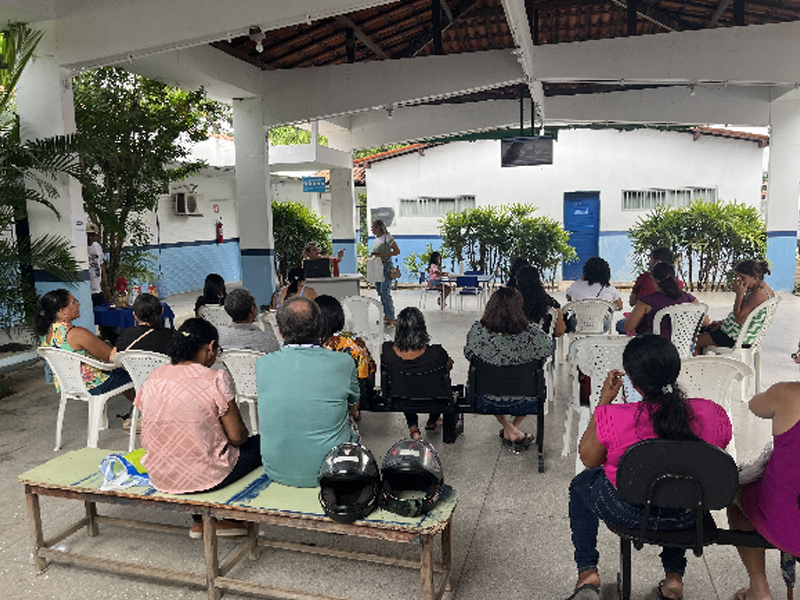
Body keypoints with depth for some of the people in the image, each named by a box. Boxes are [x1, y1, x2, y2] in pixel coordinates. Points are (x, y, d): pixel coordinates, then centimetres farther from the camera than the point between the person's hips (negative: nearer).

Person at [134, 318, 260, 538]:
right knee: (260, 444, 14)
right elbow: (237, 436, -13)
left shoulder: (153, 378, 0)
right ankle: (231, 519, 22)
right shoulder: (216, 380, -17)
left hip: (159, 476, 7)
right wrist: (242, 435, 9)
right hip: (204, 477, -6)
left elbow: (147, 434, 9)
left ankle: (200, 521, 29)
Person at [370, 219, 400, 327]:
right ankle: (386, 316, 20)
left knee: (385, 294, -10)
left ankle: (391, 319, -4)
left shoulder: (387, 237, -10)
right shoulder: (376, 238, 14)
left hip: (386, 267, -9)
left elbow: (397, 251, -13)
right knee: (381, 294, 11)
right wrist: (373, 254, 4)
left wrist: (383, 255, -19)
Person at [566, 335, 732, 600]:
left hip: (627, 513, -3)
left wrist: (604, 400, -7)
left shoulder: (614, 418, -29)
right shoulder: (712, 413, -19)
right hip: (686, 518, 3)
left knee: (581, 484, 31)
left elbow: (588, 458, -8)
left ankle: (587, 572, 26)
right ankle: (674, 576, 39)